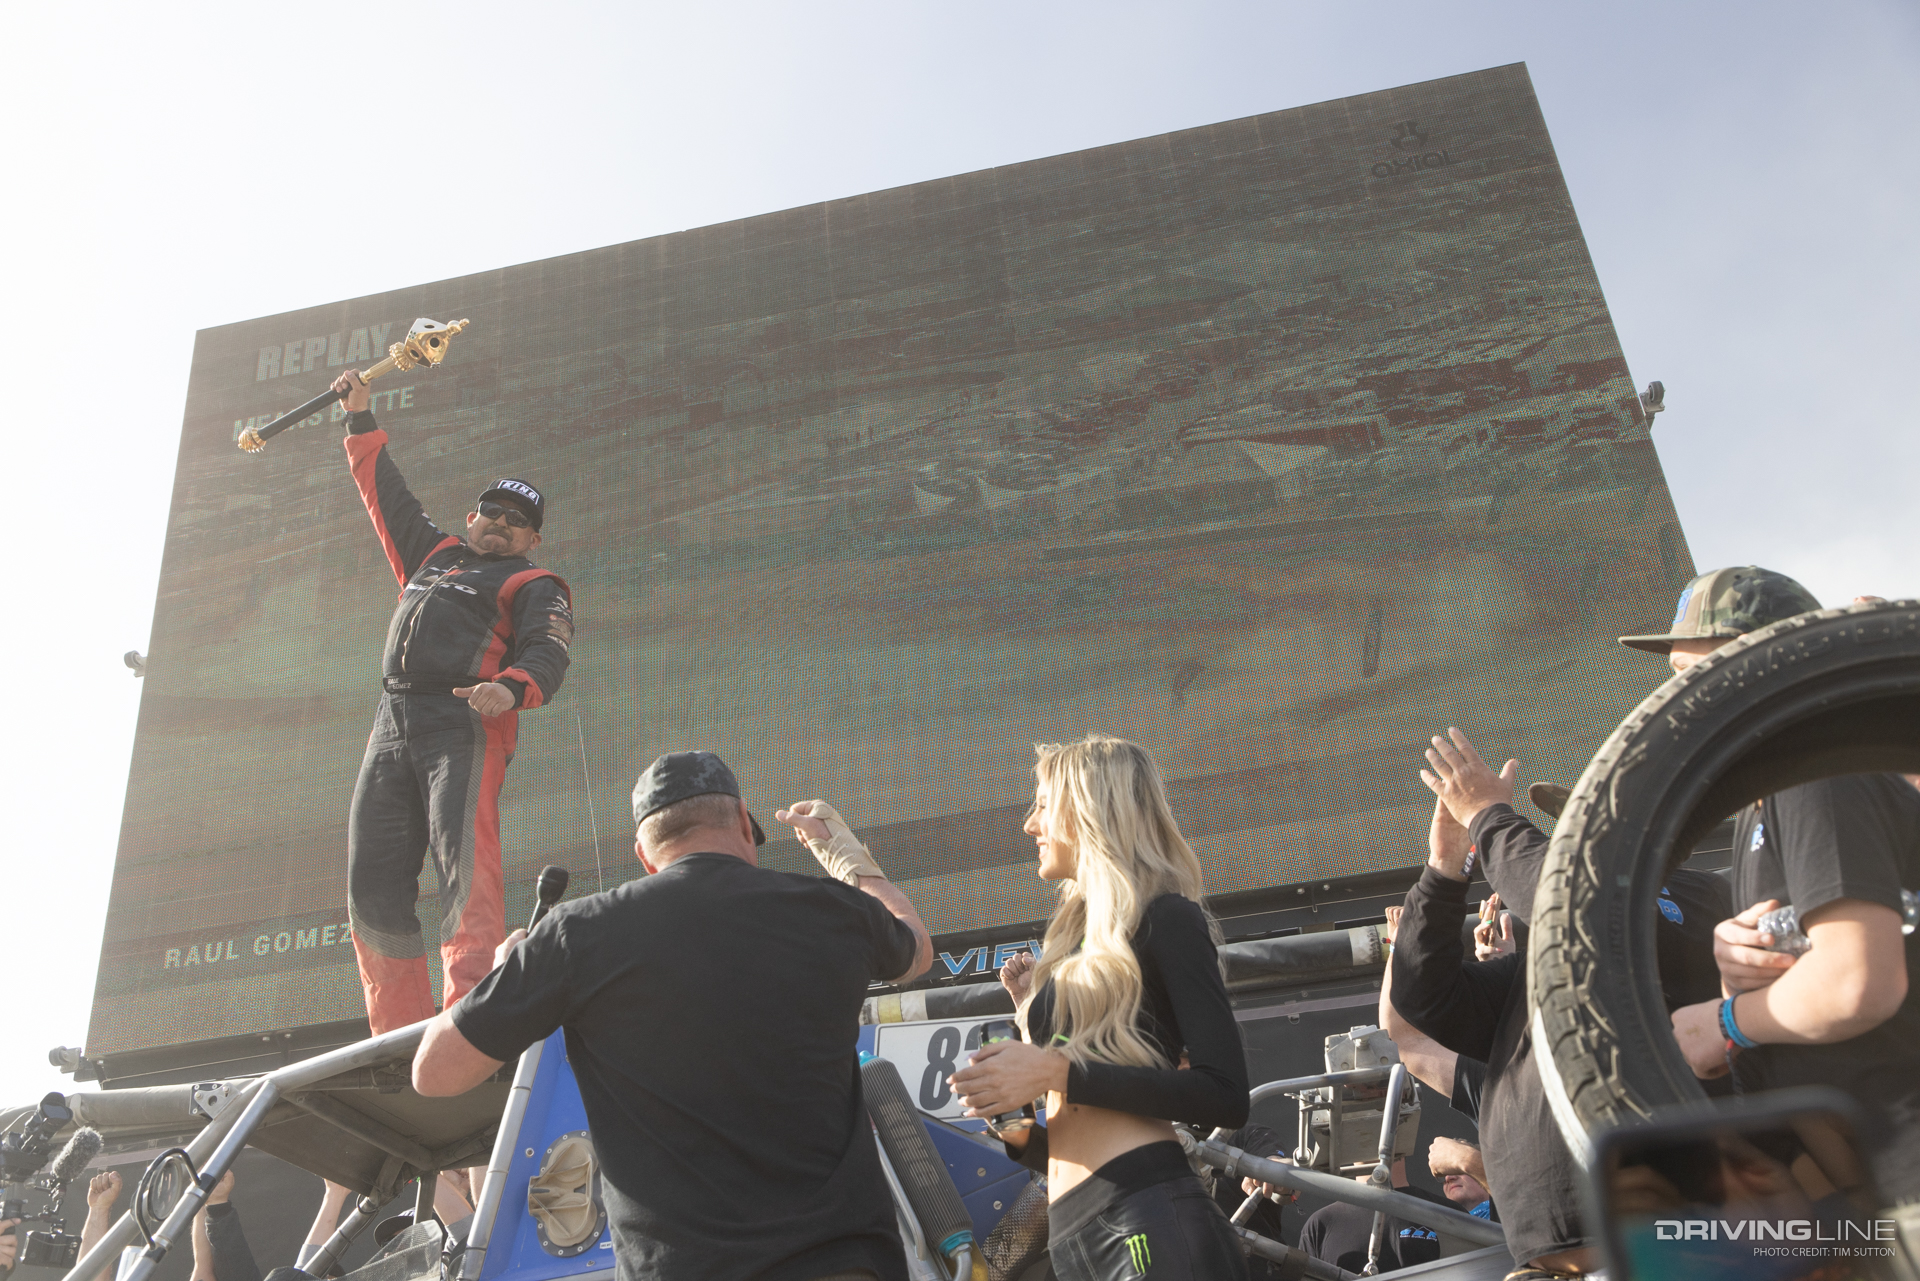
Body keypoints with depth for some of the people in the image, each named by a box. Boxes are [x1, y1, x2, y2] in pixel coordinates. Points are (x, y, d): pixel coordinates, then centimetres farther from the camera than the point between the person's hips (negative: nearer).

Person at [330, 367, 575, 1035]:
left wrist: (512, 687, -29)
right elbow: (388, 496, 41)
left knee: (466, 868, -23)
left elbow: (547, 653, -7)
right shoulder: (435, 554, 30)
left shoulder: (536, 586, 11)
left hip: (465, 725, -6)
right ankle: (401, 1042, 1)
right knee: (373, 891, -2)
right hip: (391, 725, 6)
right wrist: (362, 420, 43)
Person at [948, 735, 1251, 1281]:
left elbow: (1226, 1097, -13)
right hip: (1072, 1236, 8)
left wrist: (1057, 1072, -14)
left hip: (1152, 1222, -8)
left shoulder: (1163, 918, -2)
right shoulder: (1078, 945, 21)